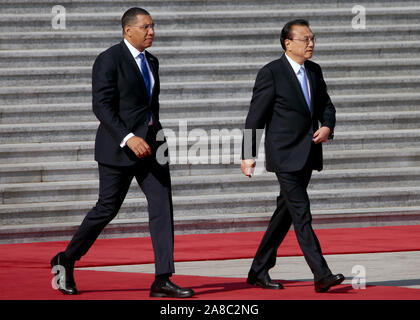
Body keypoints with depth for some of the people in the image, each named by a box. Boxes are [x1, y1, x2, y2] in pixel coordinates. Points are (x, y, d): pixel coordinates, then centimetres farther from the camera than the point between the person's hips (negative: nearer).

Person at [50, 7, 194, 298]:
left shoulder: (151, 62, 14)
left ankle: (163, 280, -7)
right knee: (107, 208, 0)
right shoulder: (109, 60, -11)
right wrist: (128, 138, -26)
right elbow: (102, 105, -17)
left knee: (162, 204, -5)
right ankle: (66, 260, 20)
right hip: (119, 145, -7)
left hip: (150, 143, 7)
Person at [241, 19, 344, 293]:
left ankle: (259, 271, 22)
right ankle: (321, 275, -18)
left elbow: (325, 105, 19)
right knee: (301, 213, -12)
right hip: (285, 154, -7)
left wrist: (327, 126, -3)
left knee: (286, 212, 12)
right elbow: (255, 116, -7)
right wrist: (248, 155, -8)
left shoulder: (314, 71, 11)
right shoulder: (271, 73, -9)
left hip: (308, 155, 7)